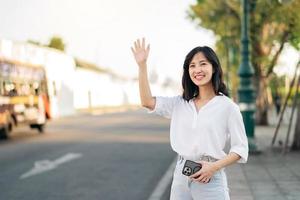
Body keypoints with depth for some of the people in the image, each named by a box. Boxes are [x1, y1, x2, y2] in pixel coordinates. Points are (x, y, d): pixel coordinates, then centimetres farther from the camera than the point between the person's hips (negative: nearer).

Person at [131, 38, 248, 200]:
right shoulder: (180, 103, 9)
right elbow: (147, 102, -3)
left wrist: (215, 167, -16)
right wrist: (142, 65, -7)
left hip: (210, 179, -4)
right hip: (181, 175, 4)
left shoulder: (228, 106, -3)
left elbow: (240, 148, -3)